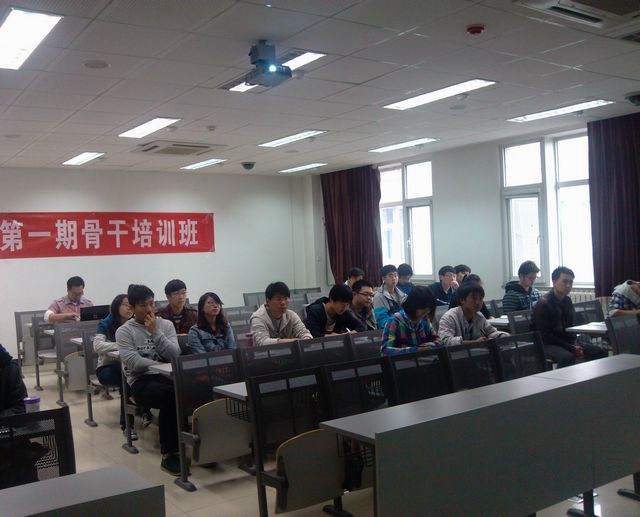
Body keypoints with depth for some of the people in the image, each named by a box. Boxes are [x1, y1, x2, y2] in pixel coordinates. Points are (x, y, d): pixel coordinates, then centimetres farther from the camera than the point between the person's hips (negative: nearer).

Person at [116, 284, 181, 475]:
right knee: (171, 396, -35)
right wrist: (162, 366, -8)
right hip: (141, 381, -3)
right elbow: (135, 363, -11)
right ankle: (170, 454, -22)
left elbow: (175, 356, -3)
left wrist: (156, 332, -9)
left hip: (166, 376, 3)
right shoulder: (124, 331, 1)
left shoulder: (166, 324, 10)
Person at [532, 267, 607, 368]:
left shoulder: (567, 301, 10)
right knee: (568, 357, -37)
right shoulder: (543, 304, -15)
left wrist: (576, 346, -3)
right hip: (548, 345, -8)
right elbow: (546, 336, -19)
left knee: (600, 352, -4)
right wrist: (571, 348, -20)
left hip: (568, 342, 8)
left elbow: (571, 326, 17)